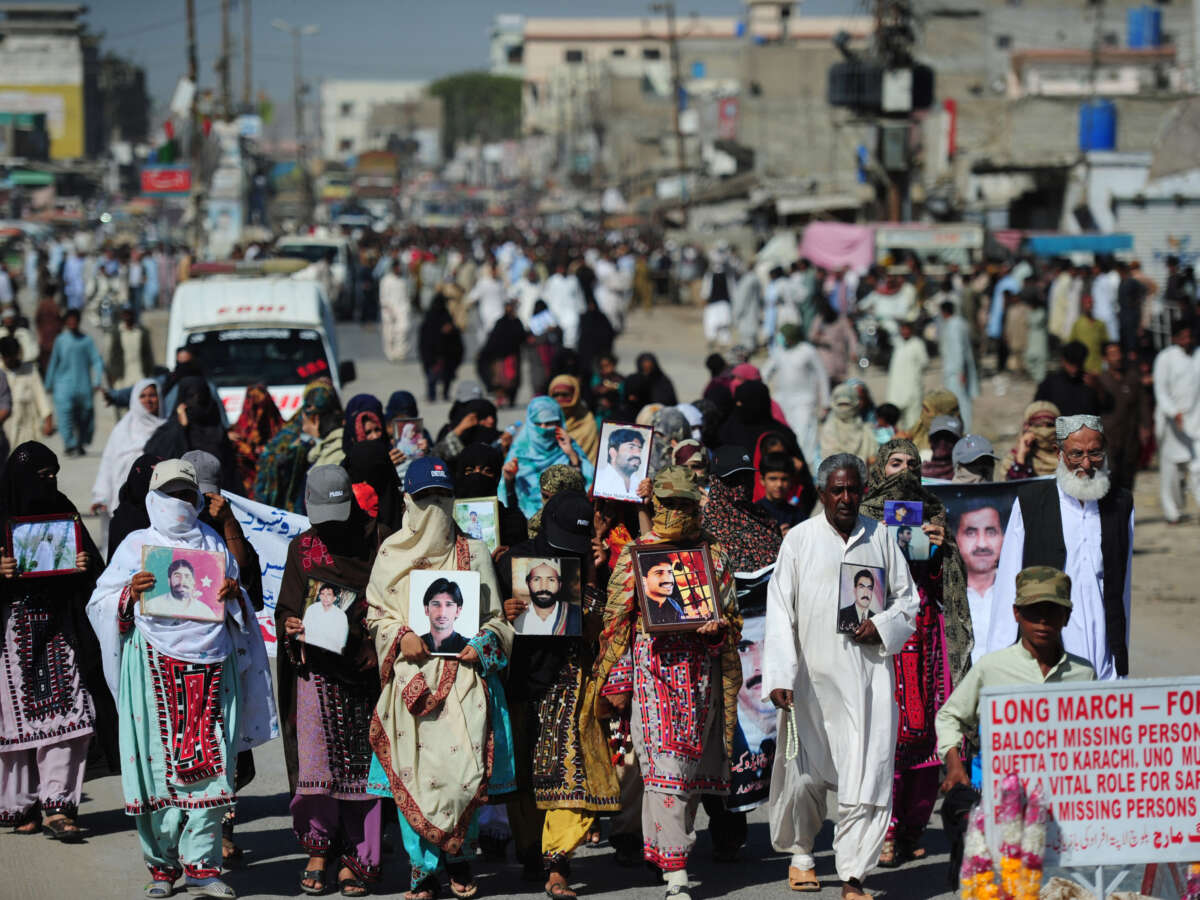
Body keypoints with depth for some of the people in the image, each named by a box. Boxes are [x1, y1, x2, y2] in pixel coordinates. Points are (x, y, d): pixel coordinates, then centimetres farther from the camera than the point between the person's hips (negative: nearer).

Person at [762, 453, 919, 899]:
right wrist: (779, 676, -10)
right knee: (805, 773, 5)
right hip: (812, 677, -1)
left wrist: (881, 626, -6)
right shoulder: (800, 539, 2)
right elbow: (780, 611, -1)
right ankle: (800, 852, 31)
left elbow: (907, 598, 15)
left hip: (869, 675, 1)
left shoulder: (880, 537, 7)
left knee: (867, 774, -7)